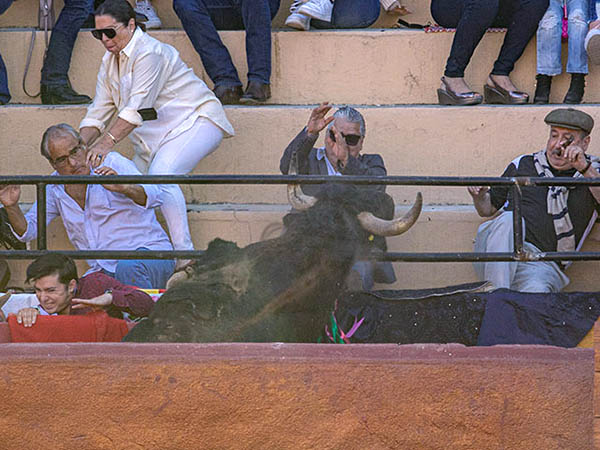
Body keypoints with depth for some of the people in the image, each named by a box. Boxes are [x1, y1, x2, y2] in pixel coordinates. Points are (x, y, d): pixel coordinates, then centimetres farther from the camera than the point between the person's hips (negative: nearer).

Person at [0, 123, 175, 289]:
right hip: (105, 271, 5)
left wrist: (122, 187, -39)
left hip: (150, 252, -5)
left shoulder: (111, 163, -4)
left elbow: (154, 196, -17)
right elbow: (28, 230, 14)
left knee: (127, 267, -40)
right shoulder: (53, 188, 10)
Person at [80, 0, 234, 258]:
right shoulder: (110, 61, 7)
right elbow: (98, 113, 8)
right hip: (157, 135, 10)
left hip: (196, 121, -10)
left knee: (161, 174, -31)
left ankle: (183, 251, -32)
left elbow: (137, 109, -30)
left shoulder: (149, 53, -21)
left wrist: (106, 142, -40)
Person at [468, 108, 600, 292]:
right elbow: (488, 208, 26)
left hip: (541, 265, -3)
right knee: (509, 219, -33)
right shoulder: (523, 165, 22)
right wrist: (480, 197, 3)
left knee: (536, 290, -39)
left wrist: (585, 168, -18)